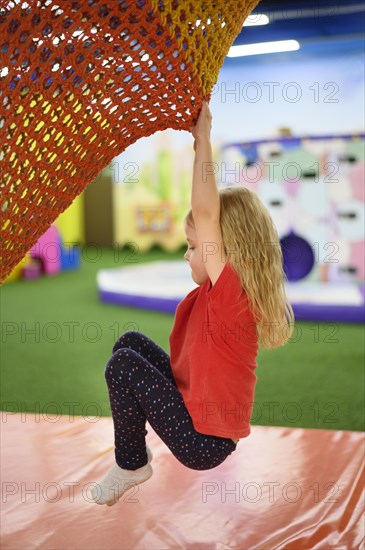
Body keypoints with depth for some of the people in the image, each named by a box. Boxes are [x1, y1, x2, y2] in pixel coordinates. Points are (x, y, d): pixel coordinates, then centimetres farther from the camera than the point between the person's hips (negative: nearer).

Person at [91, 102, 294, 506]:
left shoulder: (232, 291, -24)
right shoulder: (216, 292, 1)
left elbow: (206, 214, -32)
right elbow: (211, 214, 5)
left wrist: (203, 141, -24)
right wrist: (200, 141, 1)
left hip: (203, 443, -10)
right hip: (196, 408, 10)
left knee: (123, 364, -12)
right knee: (131, 342, 12)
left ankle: (131, 465, 7)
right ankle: (136, 446, 19)